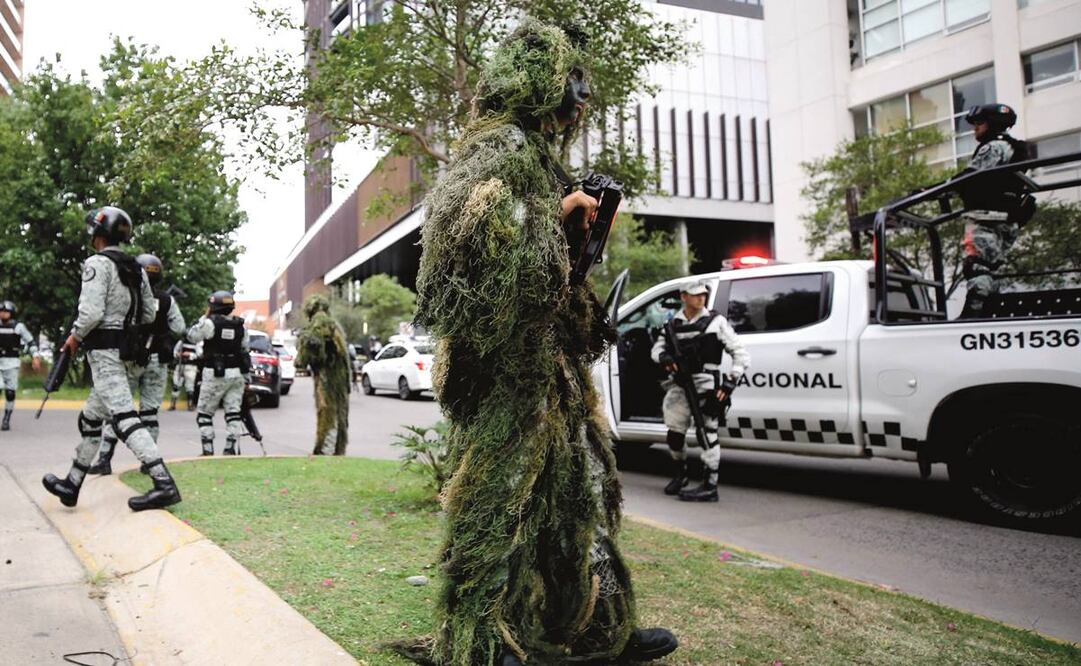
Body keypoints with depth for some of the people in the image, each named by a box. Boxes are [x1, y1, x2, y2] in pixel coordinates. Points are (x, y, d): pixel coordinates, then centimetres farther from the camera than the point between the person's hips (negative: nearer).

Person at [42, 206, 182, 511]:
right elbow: (149, 314, 14)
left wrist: (75, 336, -3)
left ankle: (164, 484, -21)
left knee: (124, 416, -14)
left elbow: (91, 312, -20)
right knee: (90, 418, 18)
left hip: (104, 349, -9)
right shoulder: (136, 268, 12)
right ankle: (71, 486, 29)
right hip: (126, 350, 9)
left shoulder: (97, 263, -12)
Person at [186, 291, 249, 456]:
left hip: (215, 375, -4)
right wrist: (247, 378, 15)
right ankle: (232, 448, 3)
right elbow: (245, 352, 9)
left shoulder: (210, 323, -12)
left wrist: (204, 317, 5)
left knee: (204, 413, 7)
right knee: (233, 413, 7)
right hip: (236, 374, 5)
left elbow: (191, 335, 0)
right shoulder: (241, 326, 5)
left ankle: (208, 450, 3)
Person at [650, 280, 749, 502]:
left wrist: (730, 382, -11)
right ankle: (680, 473, 35)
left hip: (706, 386, -5)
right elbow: (657, 348, 17)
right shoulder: (674, 323, 11)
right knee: (674, 434, 10)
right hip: (680, 386, 5)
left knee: (707, 435, -7)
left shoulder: (716, 322, 0)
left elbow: (741, 355, 0)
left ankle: (710, 487, 0)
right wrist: (664, 357, -8)